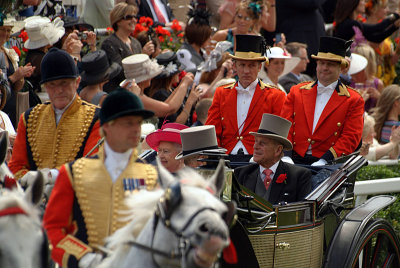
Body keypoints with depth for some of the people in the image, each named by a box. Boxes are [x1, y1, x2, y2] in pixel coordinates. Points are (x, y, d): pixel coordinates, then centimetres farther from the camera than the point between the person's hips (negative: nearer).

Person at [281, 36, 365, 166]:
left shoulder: (353, 100, 8)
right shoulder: (296, 92, 17)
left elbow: (350, 138, 0)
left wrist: (323, 161, -13)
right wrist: (286, 157, -6)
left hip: (327, 163, -2)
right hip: (295, 161, 2)